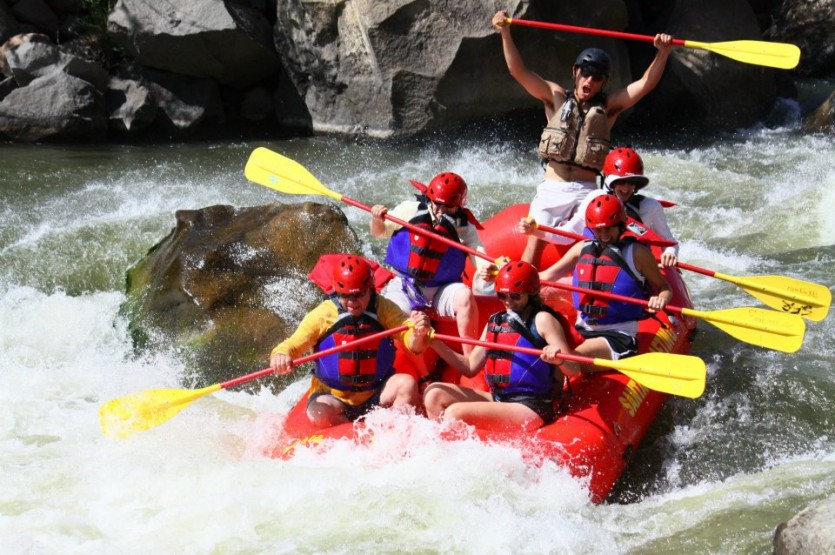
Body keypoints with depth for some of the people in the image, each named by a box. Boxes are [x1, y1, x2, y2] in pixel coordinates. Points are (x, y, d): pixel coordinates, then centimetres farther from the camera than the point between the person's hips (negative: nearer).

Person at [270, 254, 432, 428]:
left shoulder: (384, 309, -3)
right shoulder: (322, 315, -7)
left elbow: (412, 343, -13)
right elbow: (292, 344, -9)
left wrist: (418, 334, -38)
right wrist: (280, 355, -34)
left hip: (377, 397, 1)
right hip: (334, 397, -1)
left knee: (407, 383, -26)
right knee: (319, 413, -33)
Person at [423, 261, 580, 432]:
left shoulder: (542, 320, -5)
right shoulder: (495, 321, 14)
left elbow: (574, 370, -10)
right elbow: (470, 367, 16)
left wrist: (559, 359, -34)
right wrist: (435, 343, 5)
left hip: (531, 409, -8)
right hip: (497, 399, 8)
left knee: (455, 413, -23)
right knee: (435, 394, -1)